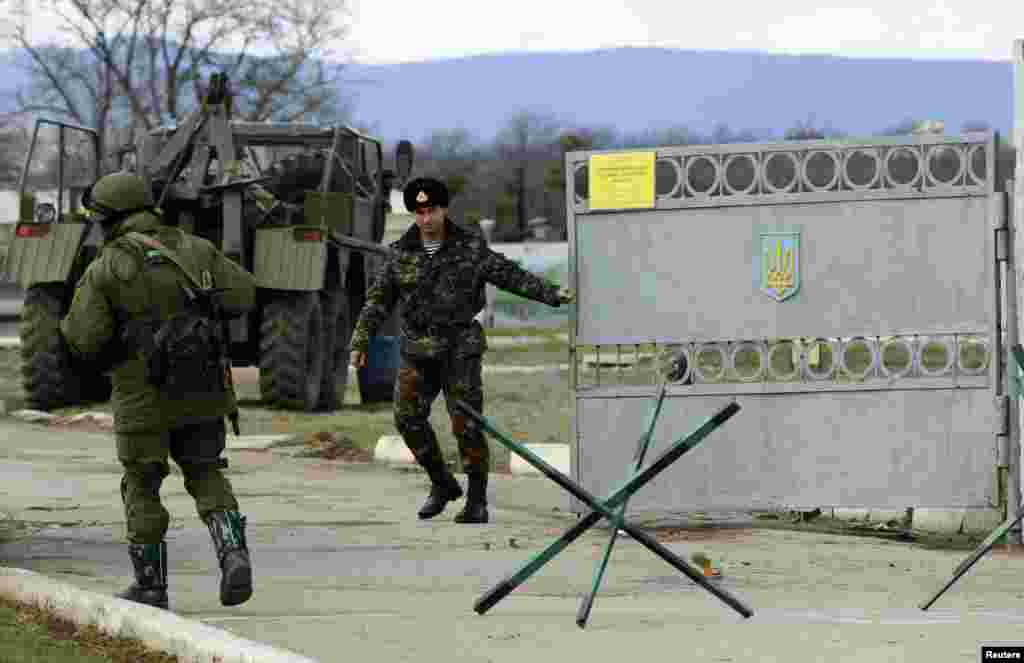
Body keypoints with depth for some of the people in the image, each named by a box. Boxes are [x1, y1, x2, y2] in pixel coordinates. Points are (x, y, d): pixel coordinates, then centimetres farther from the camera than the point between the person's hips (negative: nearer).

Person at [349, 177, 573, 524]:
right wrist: (360, 343, 1)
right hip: (417, 349, 3)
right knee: (409, 418, -5)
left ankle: (477, 501, 2)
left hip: (460, 348, -3)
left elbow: (512, 276, -5)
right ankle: (442, 484, 15)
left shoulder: (470, 248, -5)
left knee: (466, 424, -8)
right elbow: (379, 300, 5)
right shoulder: (401, 253, 2)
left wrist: (552, 294, -14)